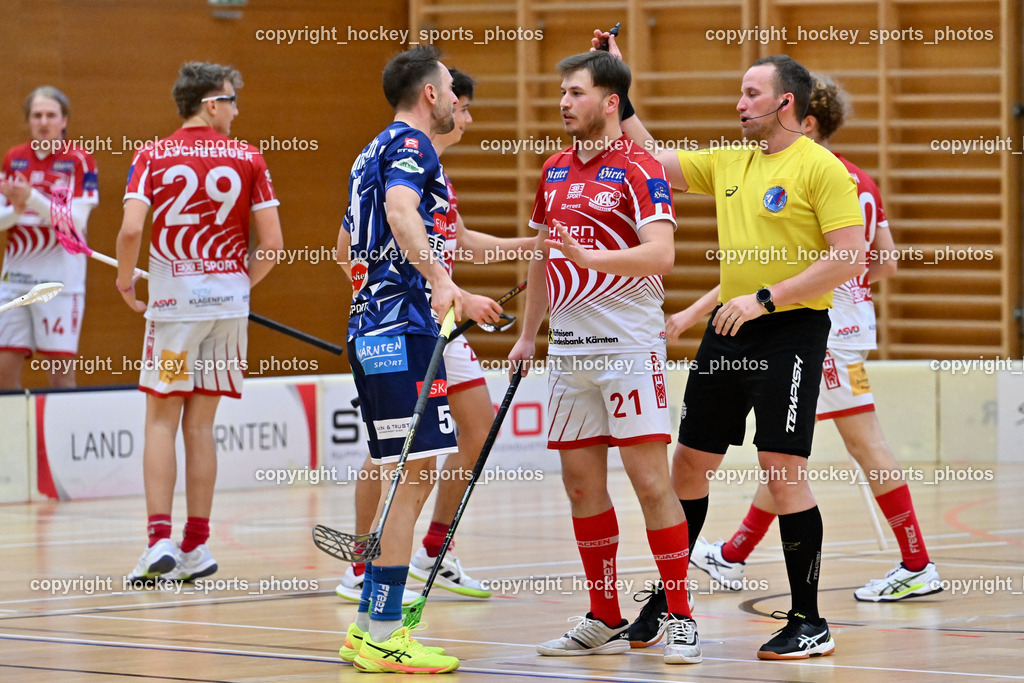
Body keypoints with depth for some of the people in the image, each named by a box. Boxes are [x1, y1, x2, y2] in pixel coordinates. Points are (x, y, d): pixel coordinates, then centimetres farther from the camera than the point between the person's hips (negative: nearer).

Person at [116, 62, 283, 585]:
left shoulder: (152, 157, -2)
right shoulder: (248, 159, 1)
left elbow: (131, 228, -14)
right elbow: (272, 242, -2)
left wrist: (124, 279, 4)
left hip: (172, 301, -2)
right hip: (228, 301, 2)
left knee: (161, 422, 2)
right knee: (200, 424, 8)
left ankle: (160, 540, -11)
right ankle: (196, 548, 8)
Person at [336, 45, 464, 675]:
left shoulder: (375, 151, 22)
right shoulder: (411, 145, -7)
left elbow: (348, 243, 34)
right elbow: (401, 209, -28)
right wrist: (438, 278, -41)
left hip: (370, 326, 10)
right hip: (403, 329, -10)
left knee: (402, 476, 12)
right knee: (414, 474, -11)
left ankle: (369, 626, 15)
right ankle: (385, 638, -13)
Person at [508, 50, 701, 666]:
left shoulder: (640, 169, -8)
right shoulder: (556, 170, 15)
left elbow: (661, 252, -20)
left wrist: (593, 258, -33)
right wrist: (529, 333, 23)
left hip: (629, 344, -7)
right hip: (568, 349, 7)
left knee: (651, 480, -9)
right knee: (582, 483, 7)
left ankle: (682, 620, -4)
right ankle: (606, 621, 15)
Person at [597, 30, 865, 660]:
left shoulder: (821, 168, -9)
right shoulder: (727, 163, 13)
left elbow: (850, 258, -15)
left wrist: (765, 298, -18)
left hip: (792, 330, -7)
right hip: (730, 330, 7)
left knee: (783, 467, -10)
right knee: (690, 460, 11)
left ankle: (810, 624, -2)